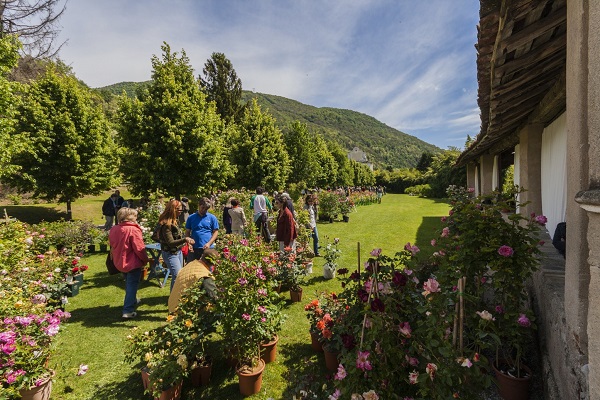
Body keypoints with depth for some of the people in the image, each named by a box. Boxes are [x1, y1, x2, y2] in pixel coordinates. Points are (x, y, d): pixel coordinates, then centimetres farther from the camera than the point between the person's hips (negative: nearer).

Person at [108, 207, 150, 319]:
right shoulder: (133, 230, -22)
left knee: (128, 284, 26)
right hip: (133, 263, -8)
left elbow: (112, 246, 12)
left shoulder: (113, 229, 0)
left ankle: (132, 301, 45)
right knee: (132, 285, 2)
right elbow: (139, 249, -21)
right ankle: (128, 311, 3)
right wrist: (146, 260, -8)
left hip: (120, 262, 8)